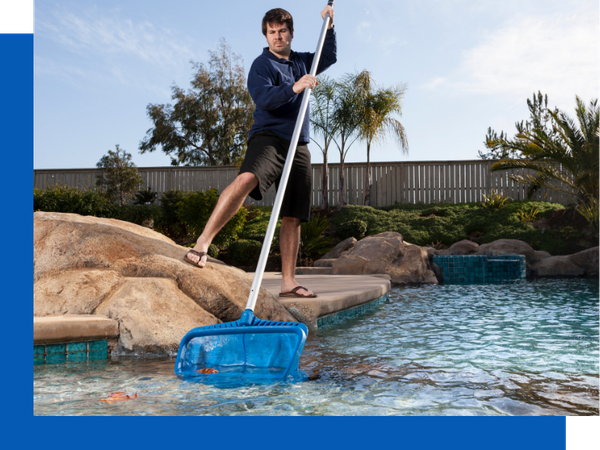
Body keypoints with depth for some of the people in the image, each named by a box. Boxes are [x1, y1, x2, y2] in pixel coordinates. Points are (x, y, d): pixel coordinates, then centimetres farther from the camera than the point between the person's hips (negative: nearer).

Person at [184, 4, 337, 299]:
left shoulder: (300, 62, 23)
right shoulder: (262, 64, 1)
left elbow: (328, 58, 39)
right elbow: (263, 97, -16)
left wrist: (329, 26, 26)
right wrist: (293, 88, -29)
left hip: (299, 146, 6)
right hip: (269, 137, -6)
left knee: (293, 218, 2)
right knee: (247, 178, -36)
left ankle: (288, 282, 6)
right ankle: (202, 244, -37)